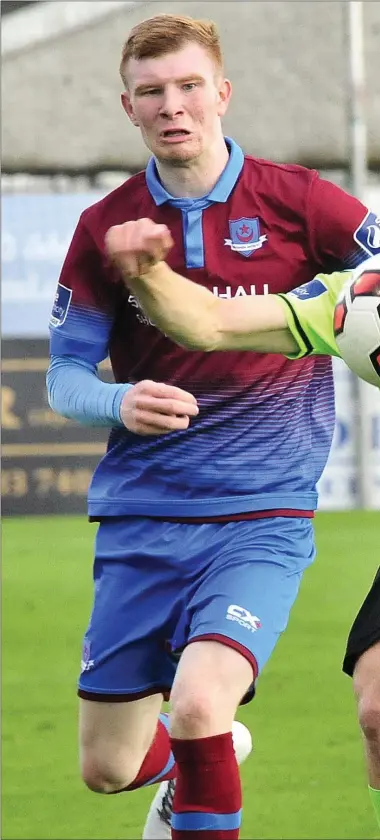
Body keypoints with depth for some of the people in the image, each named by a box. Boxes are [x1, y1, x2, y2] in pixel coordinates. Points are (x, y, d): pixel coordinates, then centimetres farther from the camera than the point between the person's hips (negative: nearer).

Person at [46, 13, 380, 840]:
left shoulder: (297, 202, -4)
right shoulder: (106, 228, 2)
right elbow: (64, 375, 5)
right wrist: (119, 402, -16)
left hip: (262, 515, -3)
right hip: (141, 519, 3)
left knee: (197, 706, -28)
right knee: (108, 768, 10)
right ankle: (194, 770, 44)